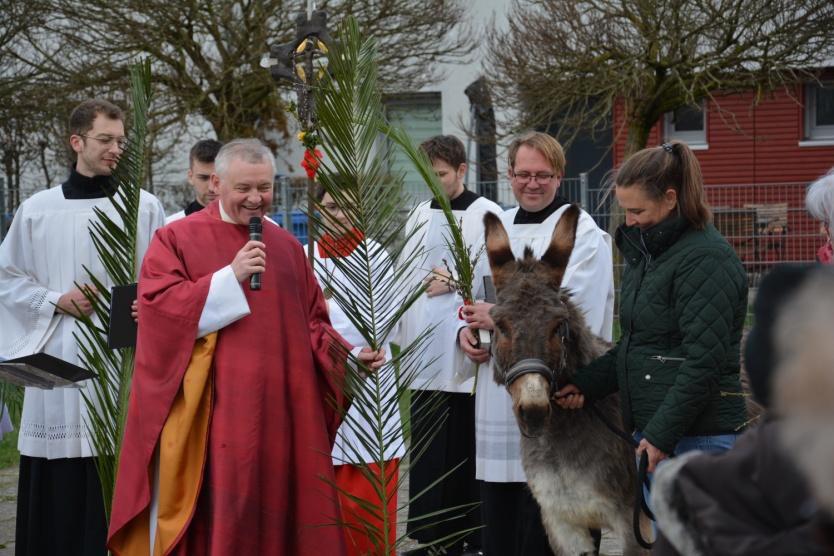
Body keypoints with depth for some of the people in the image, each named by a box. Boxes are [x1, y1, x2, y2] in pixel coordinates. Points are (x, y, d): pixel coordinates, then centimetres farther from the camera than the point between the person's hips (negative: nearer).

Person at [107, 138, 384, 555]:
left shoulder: (287, 247, 16)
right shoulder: (176, 239, 1)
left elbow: (312, 324, 18)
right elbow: (157, 309, -11)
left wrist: (349, 355, 0)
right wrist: (231, 278, -16)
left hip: (279, 412, 4)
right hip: (208, 416, -4)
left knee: (276, 515, 5)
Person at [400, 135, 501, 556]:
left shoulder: (487, 216, -6)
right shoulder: (419, 215, 14)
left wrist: (456, 283, -14)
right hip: (424, 348, 6)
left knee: (468, 450, 0)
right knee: (428, 449, 8)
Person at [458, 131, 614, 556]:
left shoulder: (583, 232, -6)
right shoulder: (497, 229, 16)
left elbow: (581, 314, -17)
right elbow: (479, 296, 25)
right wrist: (467, 330, 2)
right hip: (497, 395, 7)